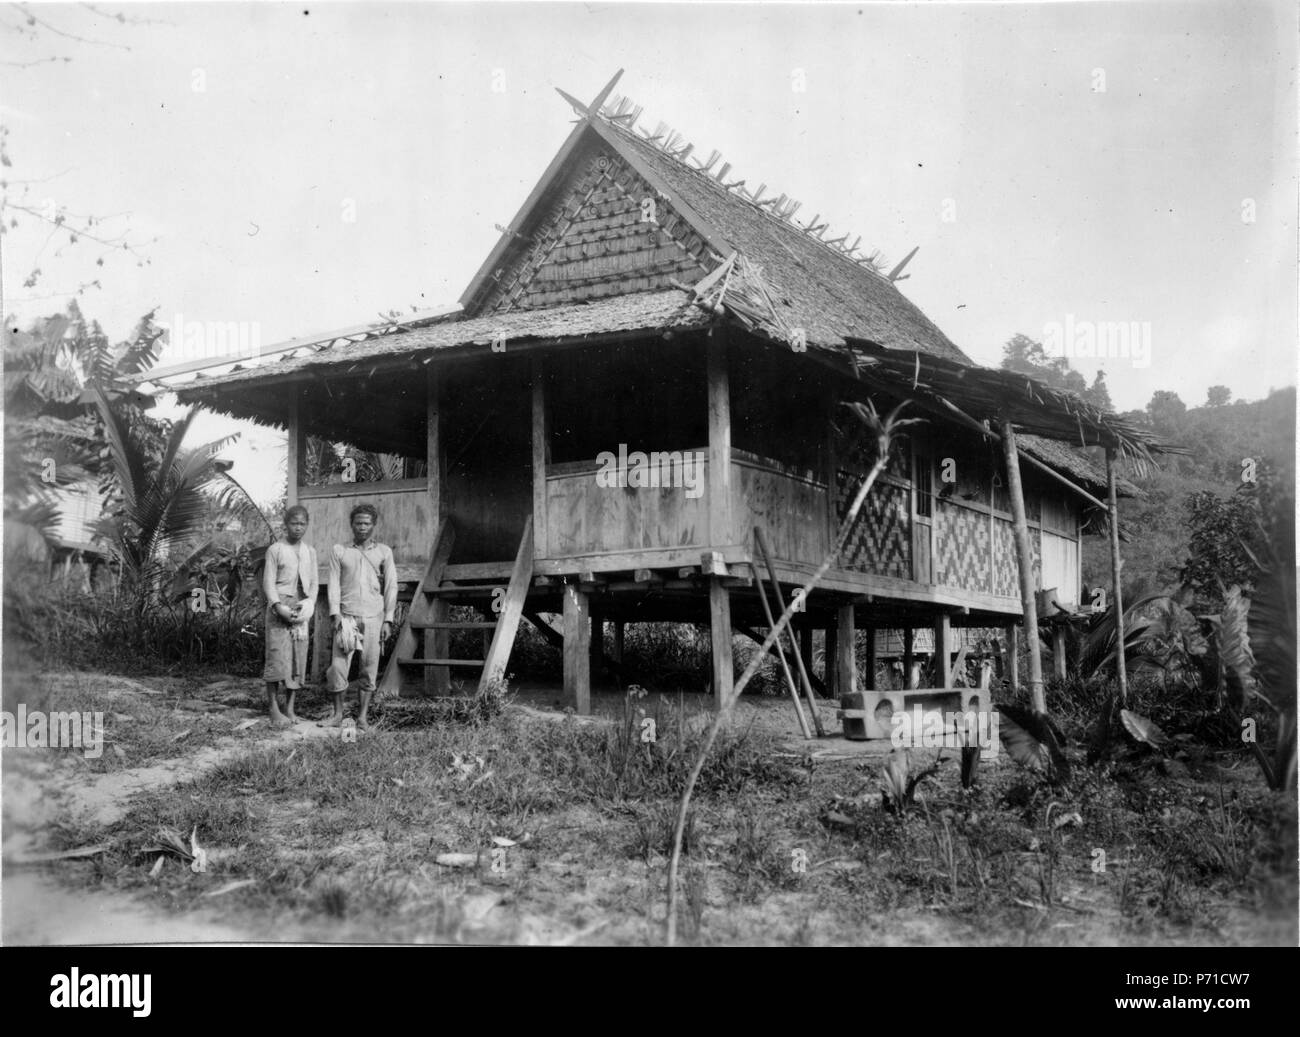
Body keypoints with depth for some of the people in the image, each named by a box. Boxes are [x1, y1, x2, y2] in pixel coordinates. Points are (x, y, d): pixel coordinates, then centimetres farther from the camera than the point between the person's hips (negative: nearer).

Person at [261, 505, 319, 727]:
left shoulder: (309, 552, 13)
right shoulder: (275, 550, -1)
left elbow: (314, 583, 13)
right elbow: (268, 582, -5)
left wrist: (309, 603, -6)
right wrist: (279, 607, -17)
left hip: (300, 608, 4)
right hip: (279, 606, -4)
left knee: (298, 656, 2)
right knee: (277, 655, -9)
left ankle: (290, 707, 10)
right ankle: (273, 708, -4)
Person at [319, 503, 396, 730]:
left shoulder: (384, 552, 9)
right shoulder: (339, 551, 9)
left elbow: (391, 587, 6)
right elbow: (333, 583, 6)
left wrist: (388, 620, -1)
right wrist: (335, 614, -6)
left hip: (373, 617, 0)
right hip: (346, 615, 0)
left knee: (370, 668, 0)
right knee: (338, 665, -5)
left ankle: (363, 716, 8)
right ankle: (337, 714, 8)